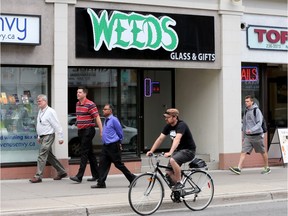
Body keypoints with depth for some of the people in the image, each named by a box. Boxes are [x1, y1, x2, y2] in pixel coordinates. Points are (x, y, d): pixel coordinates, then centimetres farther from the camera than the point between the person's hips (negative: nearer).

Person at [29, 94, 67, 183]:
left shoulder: (50, 112, -14)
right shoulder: (40, 111, 13)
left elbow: (57, 125, -15)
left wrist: (60, 137, -16)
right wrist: (39, 137, 22)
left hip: (48, 136, -9)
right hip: (43, 137, 9)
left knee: (42, 155, -11)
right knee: (49, 156, 14)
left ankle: (38, 176, -9)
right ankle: (61, 171, 24)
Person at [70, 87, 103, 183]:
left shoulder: (90, 104, -12)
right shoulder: (77, 104, 13)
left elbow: (97, 118, -14)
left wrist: (101, 131, -17)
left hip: (88, 130, -8)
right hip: (80, 131, 8)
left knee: (84, 153, -10)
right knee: (90, 153, 12)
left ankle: (79, 176, -13)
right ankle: (96, 175, 19)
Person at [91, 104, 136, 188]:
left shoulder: (114, 120, -12)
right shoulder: (106, 120, 13)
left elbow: (120, 132, -7)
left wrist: (119, 142, 5)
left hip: (113, 146, -8)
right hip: (106, 145, 8)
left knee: (118, 164, -2)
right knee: (103, 163, 2)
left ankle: (132, 179, 11)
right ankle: (101, 183, 4)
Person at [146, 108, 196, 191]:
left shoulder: (181, 125, -22)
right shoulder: (168, 127, 2)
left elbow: (177, 139, -37)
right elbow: (160, 139, 2)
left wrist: (170, 152, -49)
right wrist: (151, 151, -8)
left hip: (188, 150, -8)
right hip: (178, 150, 8)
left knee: (172, 160, -34)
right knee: (168, 173, -3)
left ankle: (179, 183, -20)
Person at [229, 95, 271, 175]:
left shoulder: (257, 111, -9)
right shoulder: (246, 111, 12)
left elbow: (259, 123, -17)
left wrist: (251, 130, -31)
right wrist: (243, 136, 21)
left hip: (257, 135, -6)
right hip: (248, 136, 6)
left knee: (263, 152, 8)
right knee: (243, 151, -8)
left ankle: (267, 168, 23)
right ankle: (238, 168, -16)